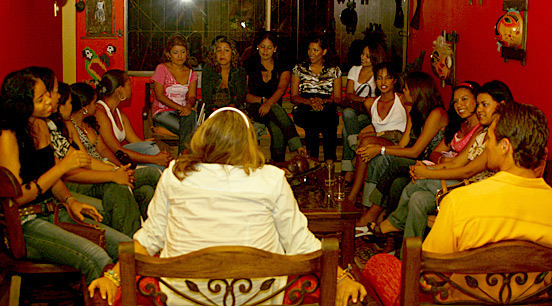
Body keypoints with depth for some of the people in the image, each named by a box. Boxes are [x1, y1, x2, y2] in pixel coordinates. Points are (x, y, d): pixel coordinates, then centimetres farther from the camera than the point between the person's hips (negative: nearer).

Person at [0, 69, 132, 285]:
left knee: (126, 247, -7)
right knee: (97, 259, -29)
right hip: (25, 223, -8)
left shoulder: (41, 125, 11)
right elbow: (18, 197, -18)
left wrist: (69, 201, 3)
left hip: (54, 211, 8)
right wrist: (63, 166, -18)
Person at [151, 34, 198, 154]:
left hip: (183, 111, 4)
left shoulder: (191, 73, 16)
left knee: (192, 115, -35)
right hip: (162, 112, -3)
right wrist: (179, 107, -18)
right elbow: (159, 95, -6)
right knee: (190, 130, -34)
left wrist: (188, 105, -22)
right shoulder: (162, 69, 3)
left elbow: (192, 96, 5)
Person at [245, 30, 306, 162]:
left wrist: (268, 103, -31)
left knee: (277, 130, -36)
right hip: (254, 108, -1)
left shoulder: (282, 68, 11)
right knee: (276, 109, -37)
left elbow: (281, 89, -10)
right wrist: (262, 100, -16)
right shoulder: (249, 66, 10)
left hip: (274, 106, 2)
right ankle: (298, 145, -49)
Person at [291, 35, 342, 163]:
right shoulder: (299, 69, 14)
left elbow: (338, 98, 8)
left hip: (327, 110, 0)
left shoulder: (334, 70, 15)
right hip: (303, 110, 0)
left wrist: (324, 101, -13)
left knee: (330, 119, -38)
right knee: (311, 119, -38)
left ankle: (329, 161, -40)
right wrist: (309, 102, -13)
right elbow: (294, 97, 7)